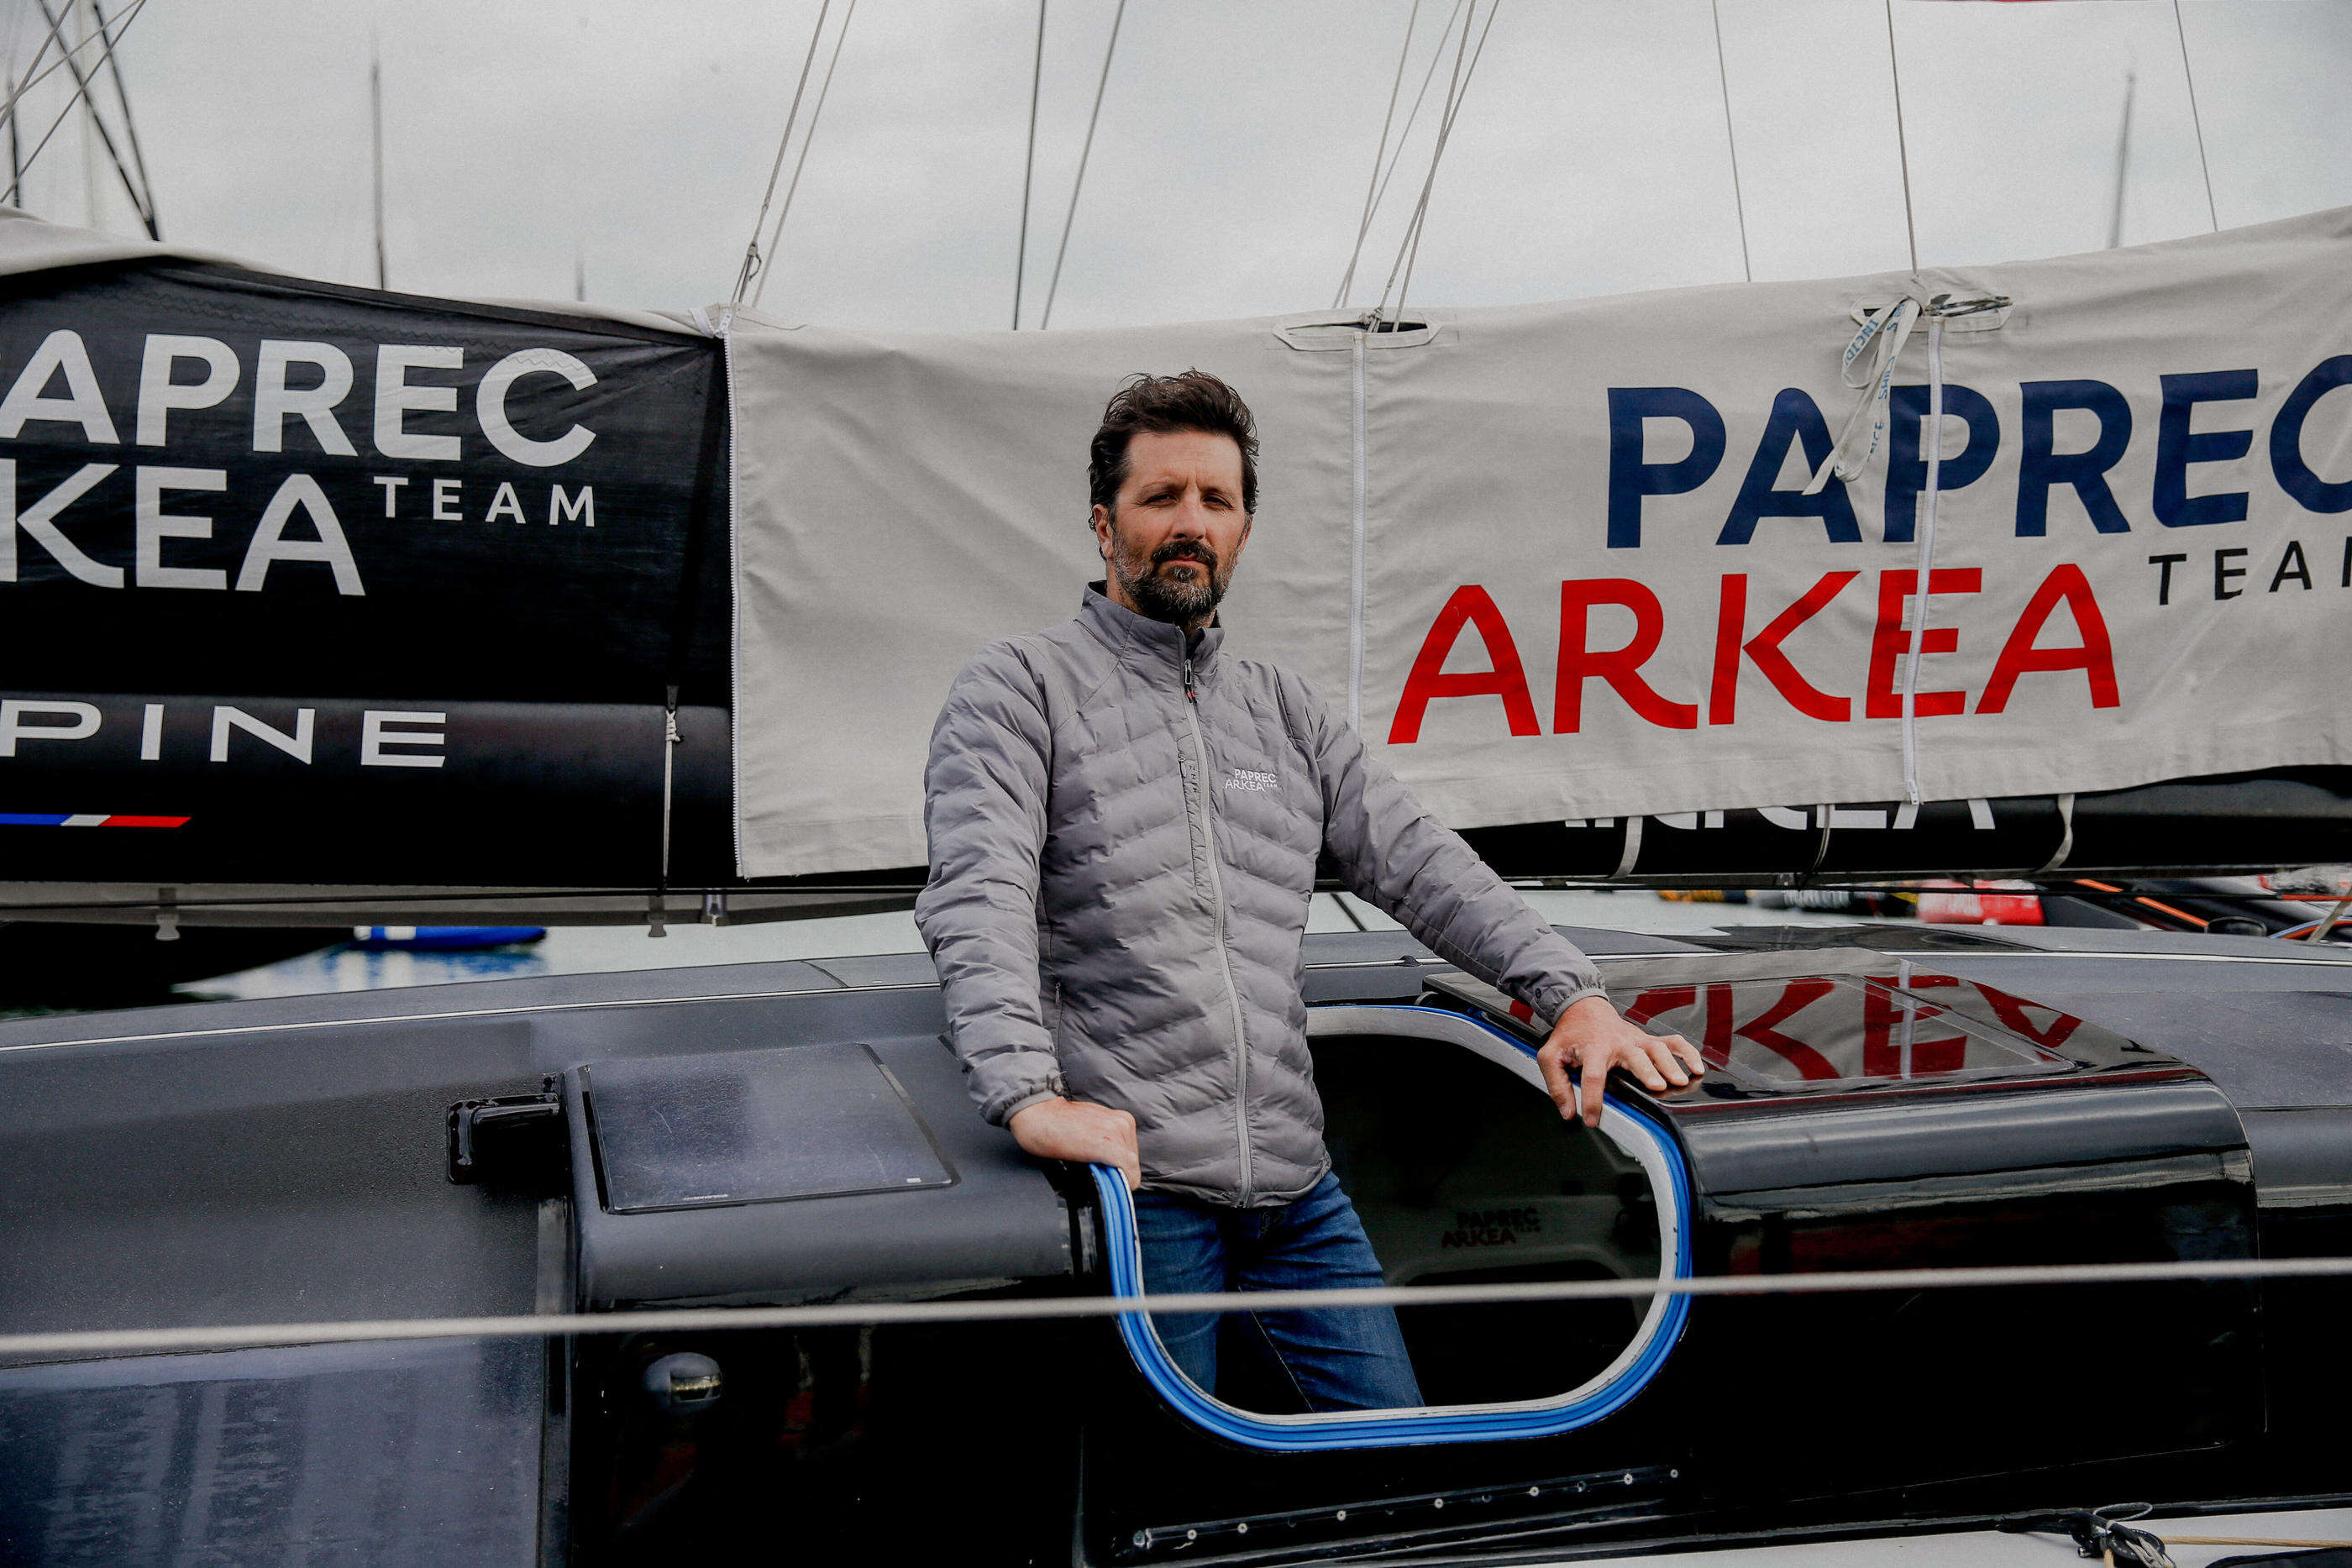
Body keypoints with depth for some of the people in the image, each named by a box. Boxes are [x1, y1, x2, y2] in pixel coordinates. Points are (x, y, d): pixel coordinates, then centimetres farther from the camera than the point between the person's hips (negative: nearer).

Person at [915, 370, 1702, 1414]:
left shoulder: (1285, 711, 19)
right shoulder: (1020, 689, 0)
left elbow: (1418, 863, 12)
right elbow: (977, 896, -15)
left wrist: (1572, 994, -3)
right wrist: (1031, 1094, -31)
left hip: (1295, 1183, 6)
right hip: (1128, 1181, -5)